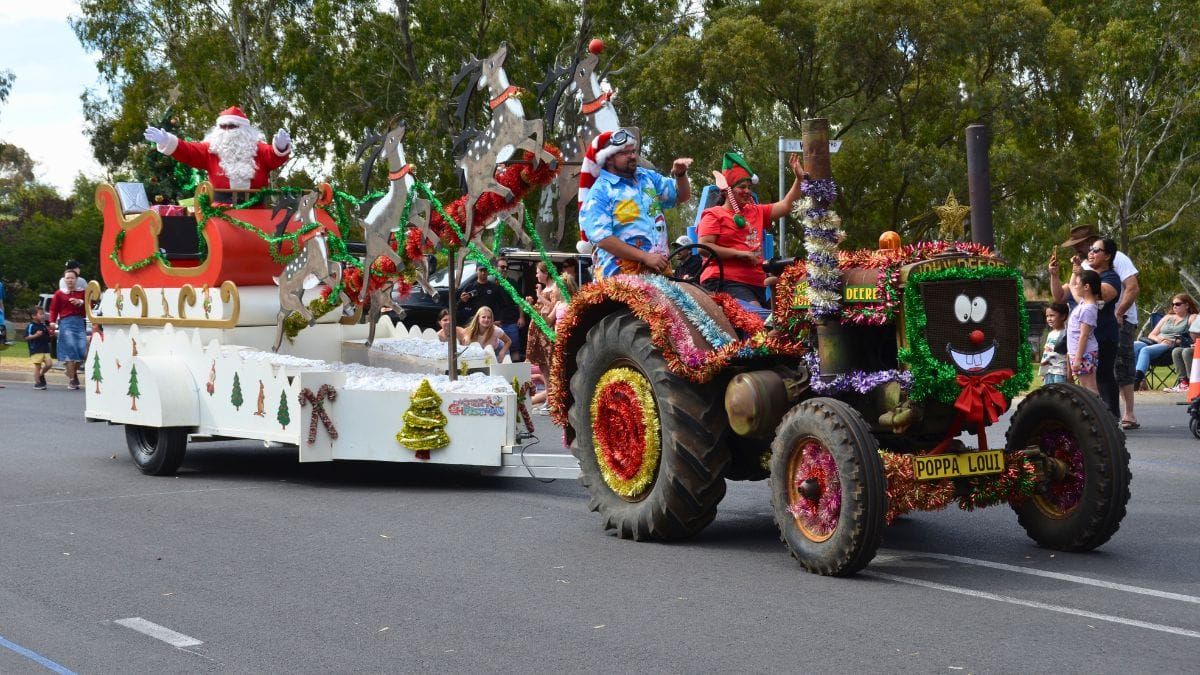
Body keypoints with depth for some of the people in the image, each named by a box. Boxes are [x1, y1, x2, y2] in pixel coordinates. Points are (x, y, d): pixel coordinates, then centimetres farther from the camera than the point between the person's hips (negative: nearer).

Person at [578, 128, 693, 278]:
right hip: (621, 273, -6)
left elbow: (682, 196, 19)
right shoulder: (600, 192, -8)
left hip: (659, 267, 6)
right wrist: (645, 257, -20)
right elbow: (602, 238, -17)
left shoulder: (647, 177, 13)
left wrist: (680, 174, -4)